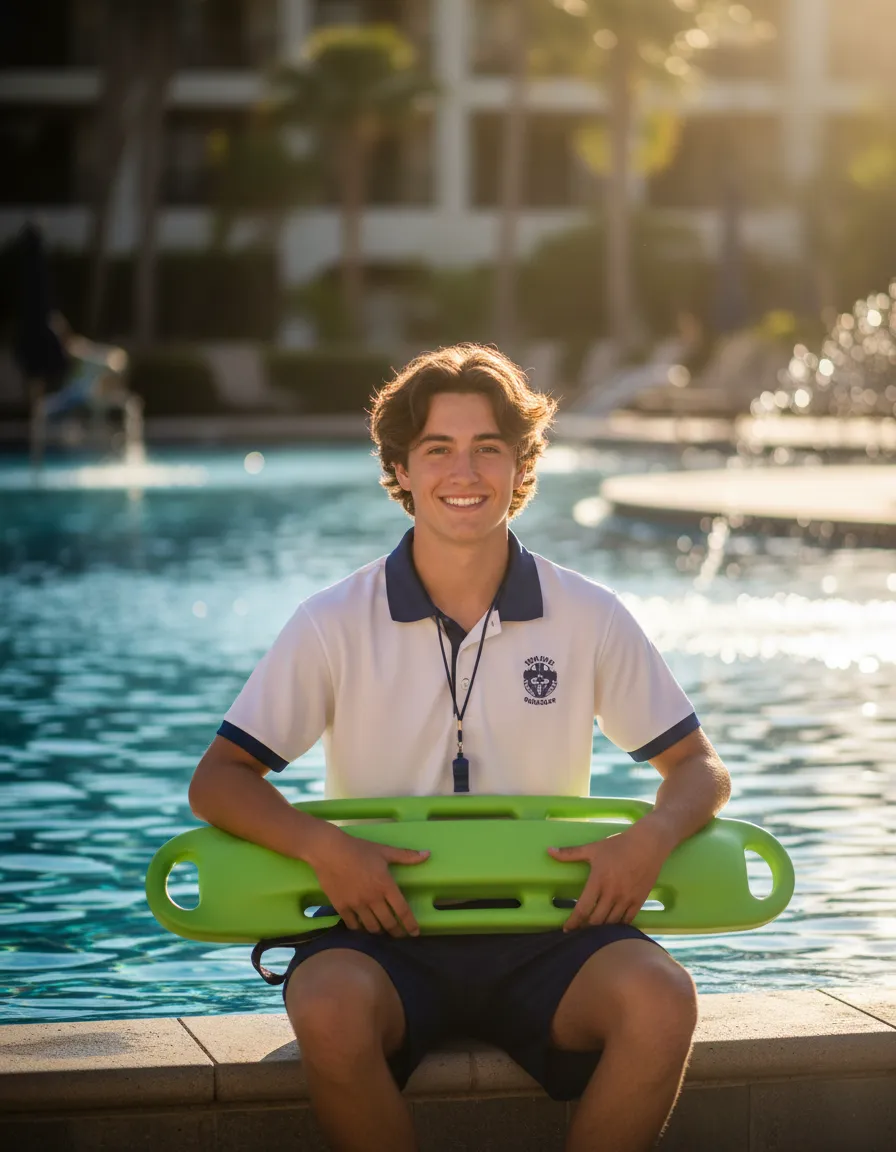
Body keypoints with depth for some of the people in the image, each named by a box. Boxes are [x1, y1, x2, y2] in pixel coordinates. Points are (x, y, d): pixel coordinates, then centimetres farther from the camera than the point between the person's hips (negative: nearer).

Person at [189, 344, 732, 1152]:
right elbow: (218, 781, 1)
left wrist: (652, 836, -13)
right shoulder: (335, 624, 0)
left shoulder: (589, 618, 4)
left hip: (545, 930, 1)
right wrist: (324, 846, -19)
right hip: (386, 930, -1)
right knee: (329, 1008, -35)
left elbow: (699, 769, 10)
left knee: (660, 999, -30)